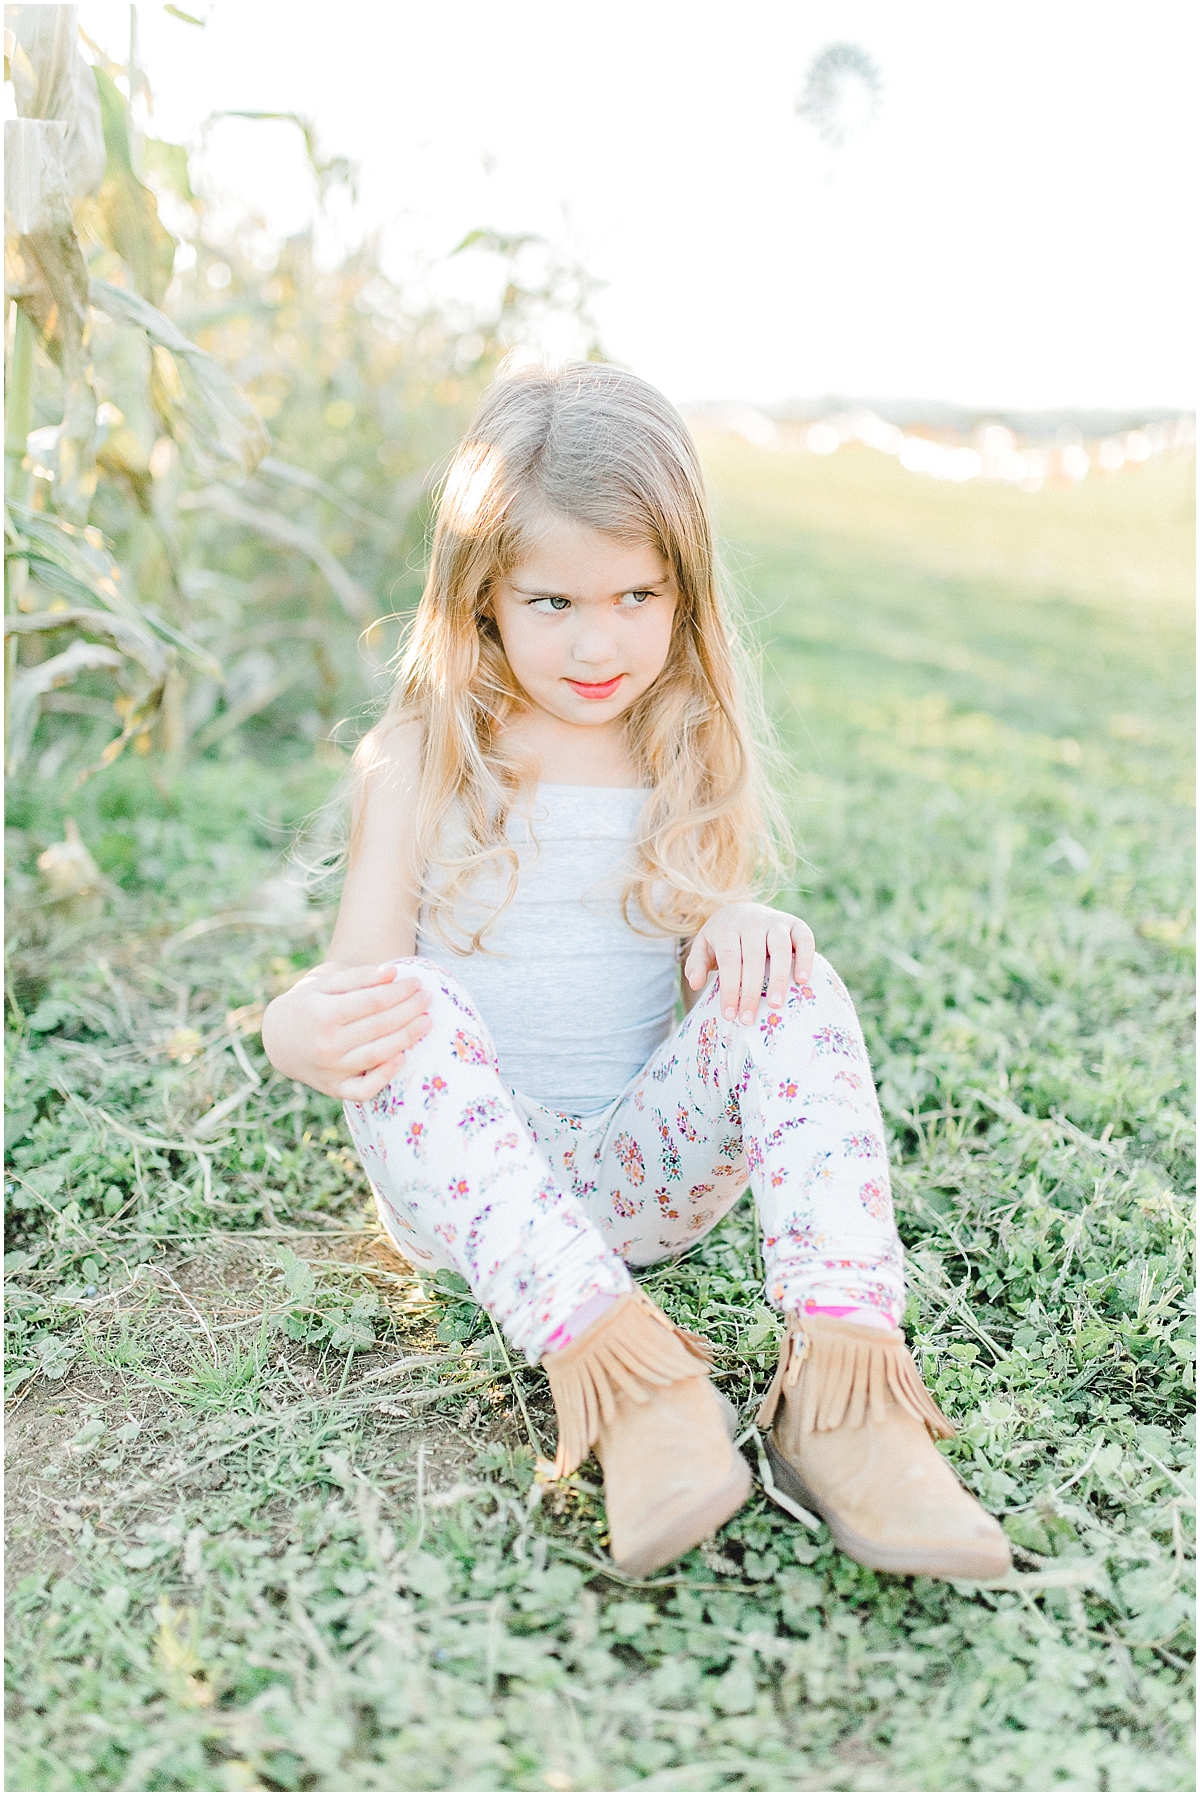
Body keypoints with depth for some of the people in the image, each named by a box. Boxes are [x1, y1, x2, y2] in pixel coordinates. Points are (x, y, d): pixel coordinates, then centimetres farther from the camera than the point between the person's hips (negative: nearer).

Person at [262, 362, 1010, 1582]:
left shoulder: (693, 758, 6)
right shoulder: (421, 764, -2)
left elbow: (727, 945, 9)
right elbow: (356, 981, -6)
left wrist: (744, 934, -18)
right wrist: (301, 1029, -32)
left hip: (651, 1170, 2)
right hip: (466, 1181, -1)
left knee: (788, 977, -22)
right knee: (409, 1009, -30)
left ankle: (842, 1384, -36)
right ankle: (611, 1365, -45)